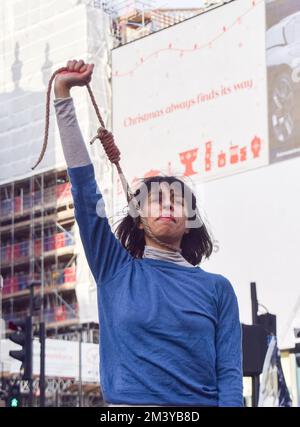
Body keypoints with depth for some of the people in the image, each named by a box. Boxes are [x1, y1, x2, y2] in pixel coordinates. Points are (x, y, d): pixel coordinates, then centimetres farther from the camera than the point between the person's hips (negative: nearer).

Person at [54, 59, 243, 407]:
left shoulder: (216, 288, 9)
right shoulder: (115, 271, 9)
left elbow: (229, 373, 3)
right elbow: (84, 189, 4)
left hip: (201, 403, 0)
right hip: (126, 402, 0)